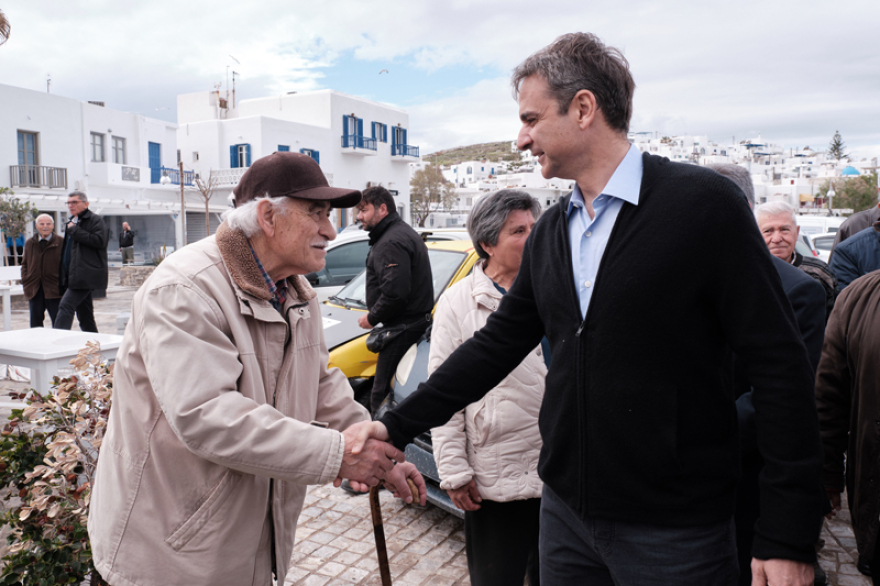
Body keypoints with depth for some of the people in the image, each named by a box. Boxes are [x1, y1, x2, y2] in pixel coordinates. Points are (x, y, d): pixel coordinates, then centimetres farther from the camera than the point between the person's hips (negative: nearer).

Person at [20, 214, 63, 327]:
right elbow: (25, 264, 19)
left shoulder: (61, 242, -2)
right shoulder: (29, 243, 11)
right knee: (35, 323, 11)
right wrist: (25, 281, 5)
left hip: (54, 290, -4)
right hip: (34, 290, 4)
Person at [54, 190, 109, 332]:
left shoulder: (95, 220, -4)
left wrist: (75, 230, -14)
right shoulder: (72, 222, 23)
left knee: (66, 305, -16)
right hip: (73, 275, 9)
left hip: (86, 275, -9)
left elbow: (99, 241, -20)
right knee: (84, 314, 10)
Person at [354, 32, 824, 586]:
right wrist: (397, 426, 3)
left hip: (674, 532, -5)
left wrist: (788, 540, -14)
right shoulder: (550, 232, 6)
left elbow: (779, 365, -13)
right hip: (566, 509, 6)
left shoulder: (704, 203, -12)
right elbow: (497, 345, 8)